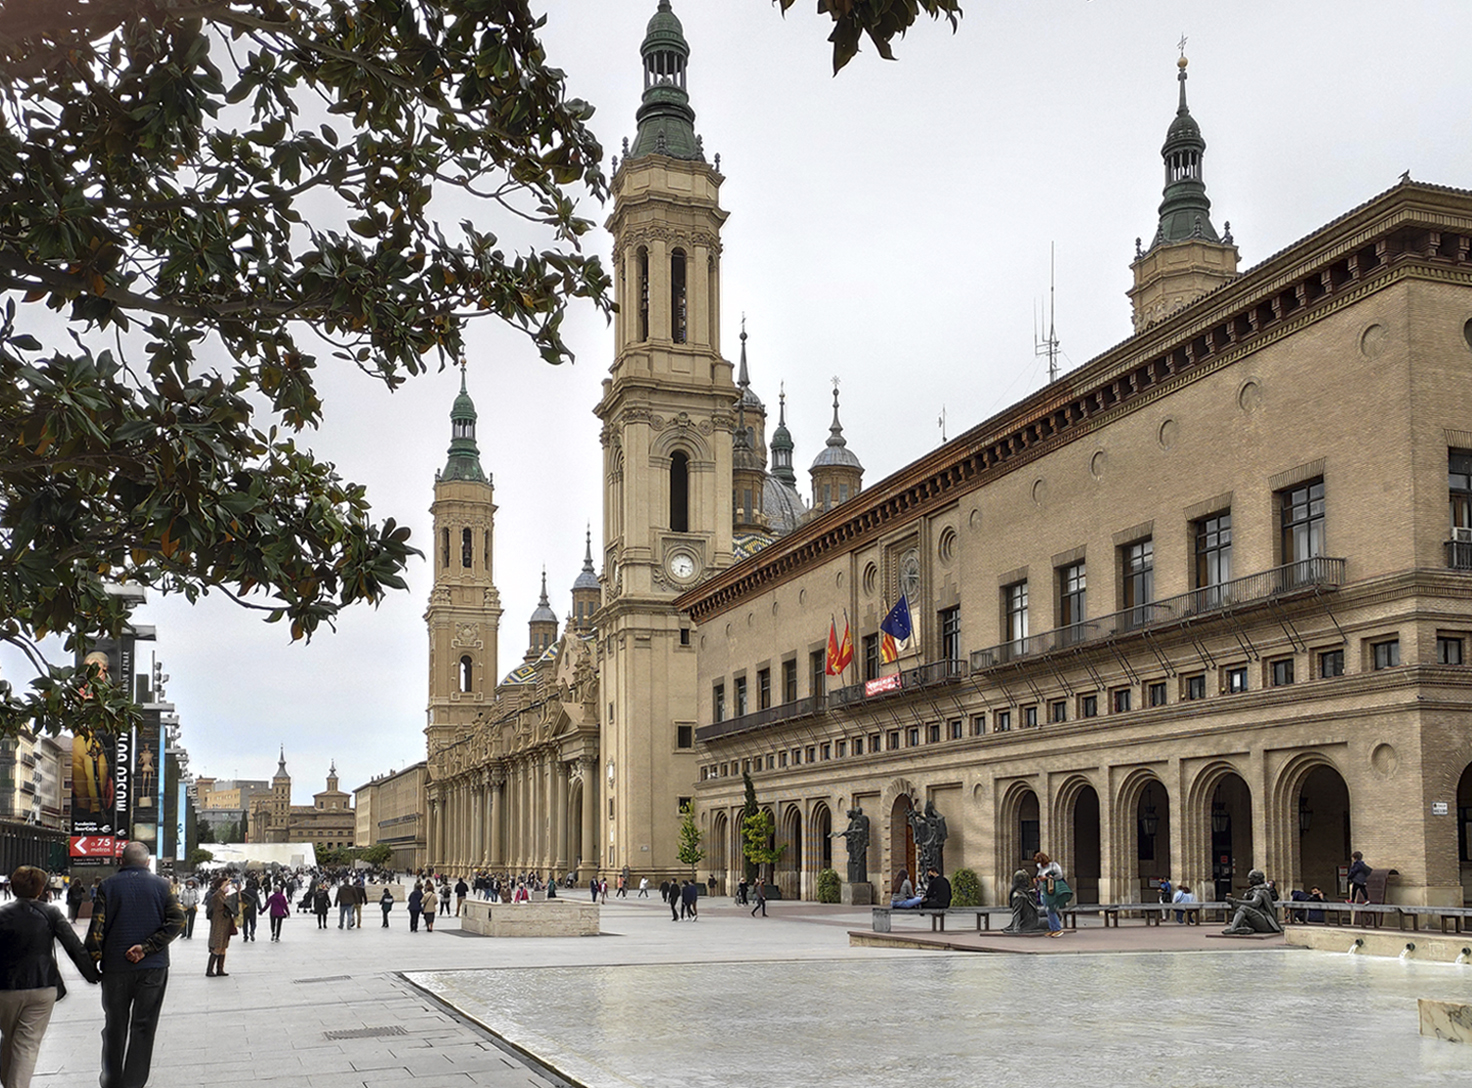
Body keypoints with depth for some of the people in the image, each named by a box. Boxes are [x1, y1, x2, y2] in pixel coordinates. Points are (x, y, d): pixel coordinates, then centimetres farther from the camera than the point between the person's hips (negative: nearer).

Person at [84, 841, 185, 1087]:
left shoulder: (108, 886, -1)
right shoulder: (161, 885, 1)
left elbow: (96, 928, -8)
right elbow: (177, 921, -10)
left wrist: (92, 962, 0)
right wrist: (147, 947, -11)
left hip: (115, 967, 0)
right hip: (153, 966, 0)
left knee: (114, 1026, 13)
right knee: (143, 1026, 6)